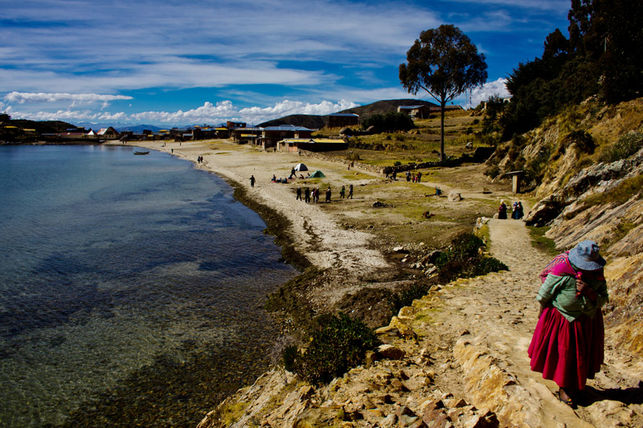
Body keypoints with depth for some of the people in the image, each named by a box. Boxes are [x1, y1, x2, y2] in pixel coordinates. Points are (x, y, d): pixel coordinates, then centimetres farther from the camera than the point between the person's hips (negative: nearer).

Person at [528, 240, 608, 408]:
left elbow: (603, 299, -3)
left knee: (582, 355, 16)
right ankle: (563, 388, 25)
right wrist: (543, 314, -2)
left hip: (588, 321, 5)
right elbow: (544, 295, -13)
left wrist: (589, 292, -24)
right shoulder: (561, 272, -24)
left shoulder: (597, 275, -7)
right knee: (563, 354, 7)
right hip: (562, 319, -5)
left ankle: (577, 386, 38)